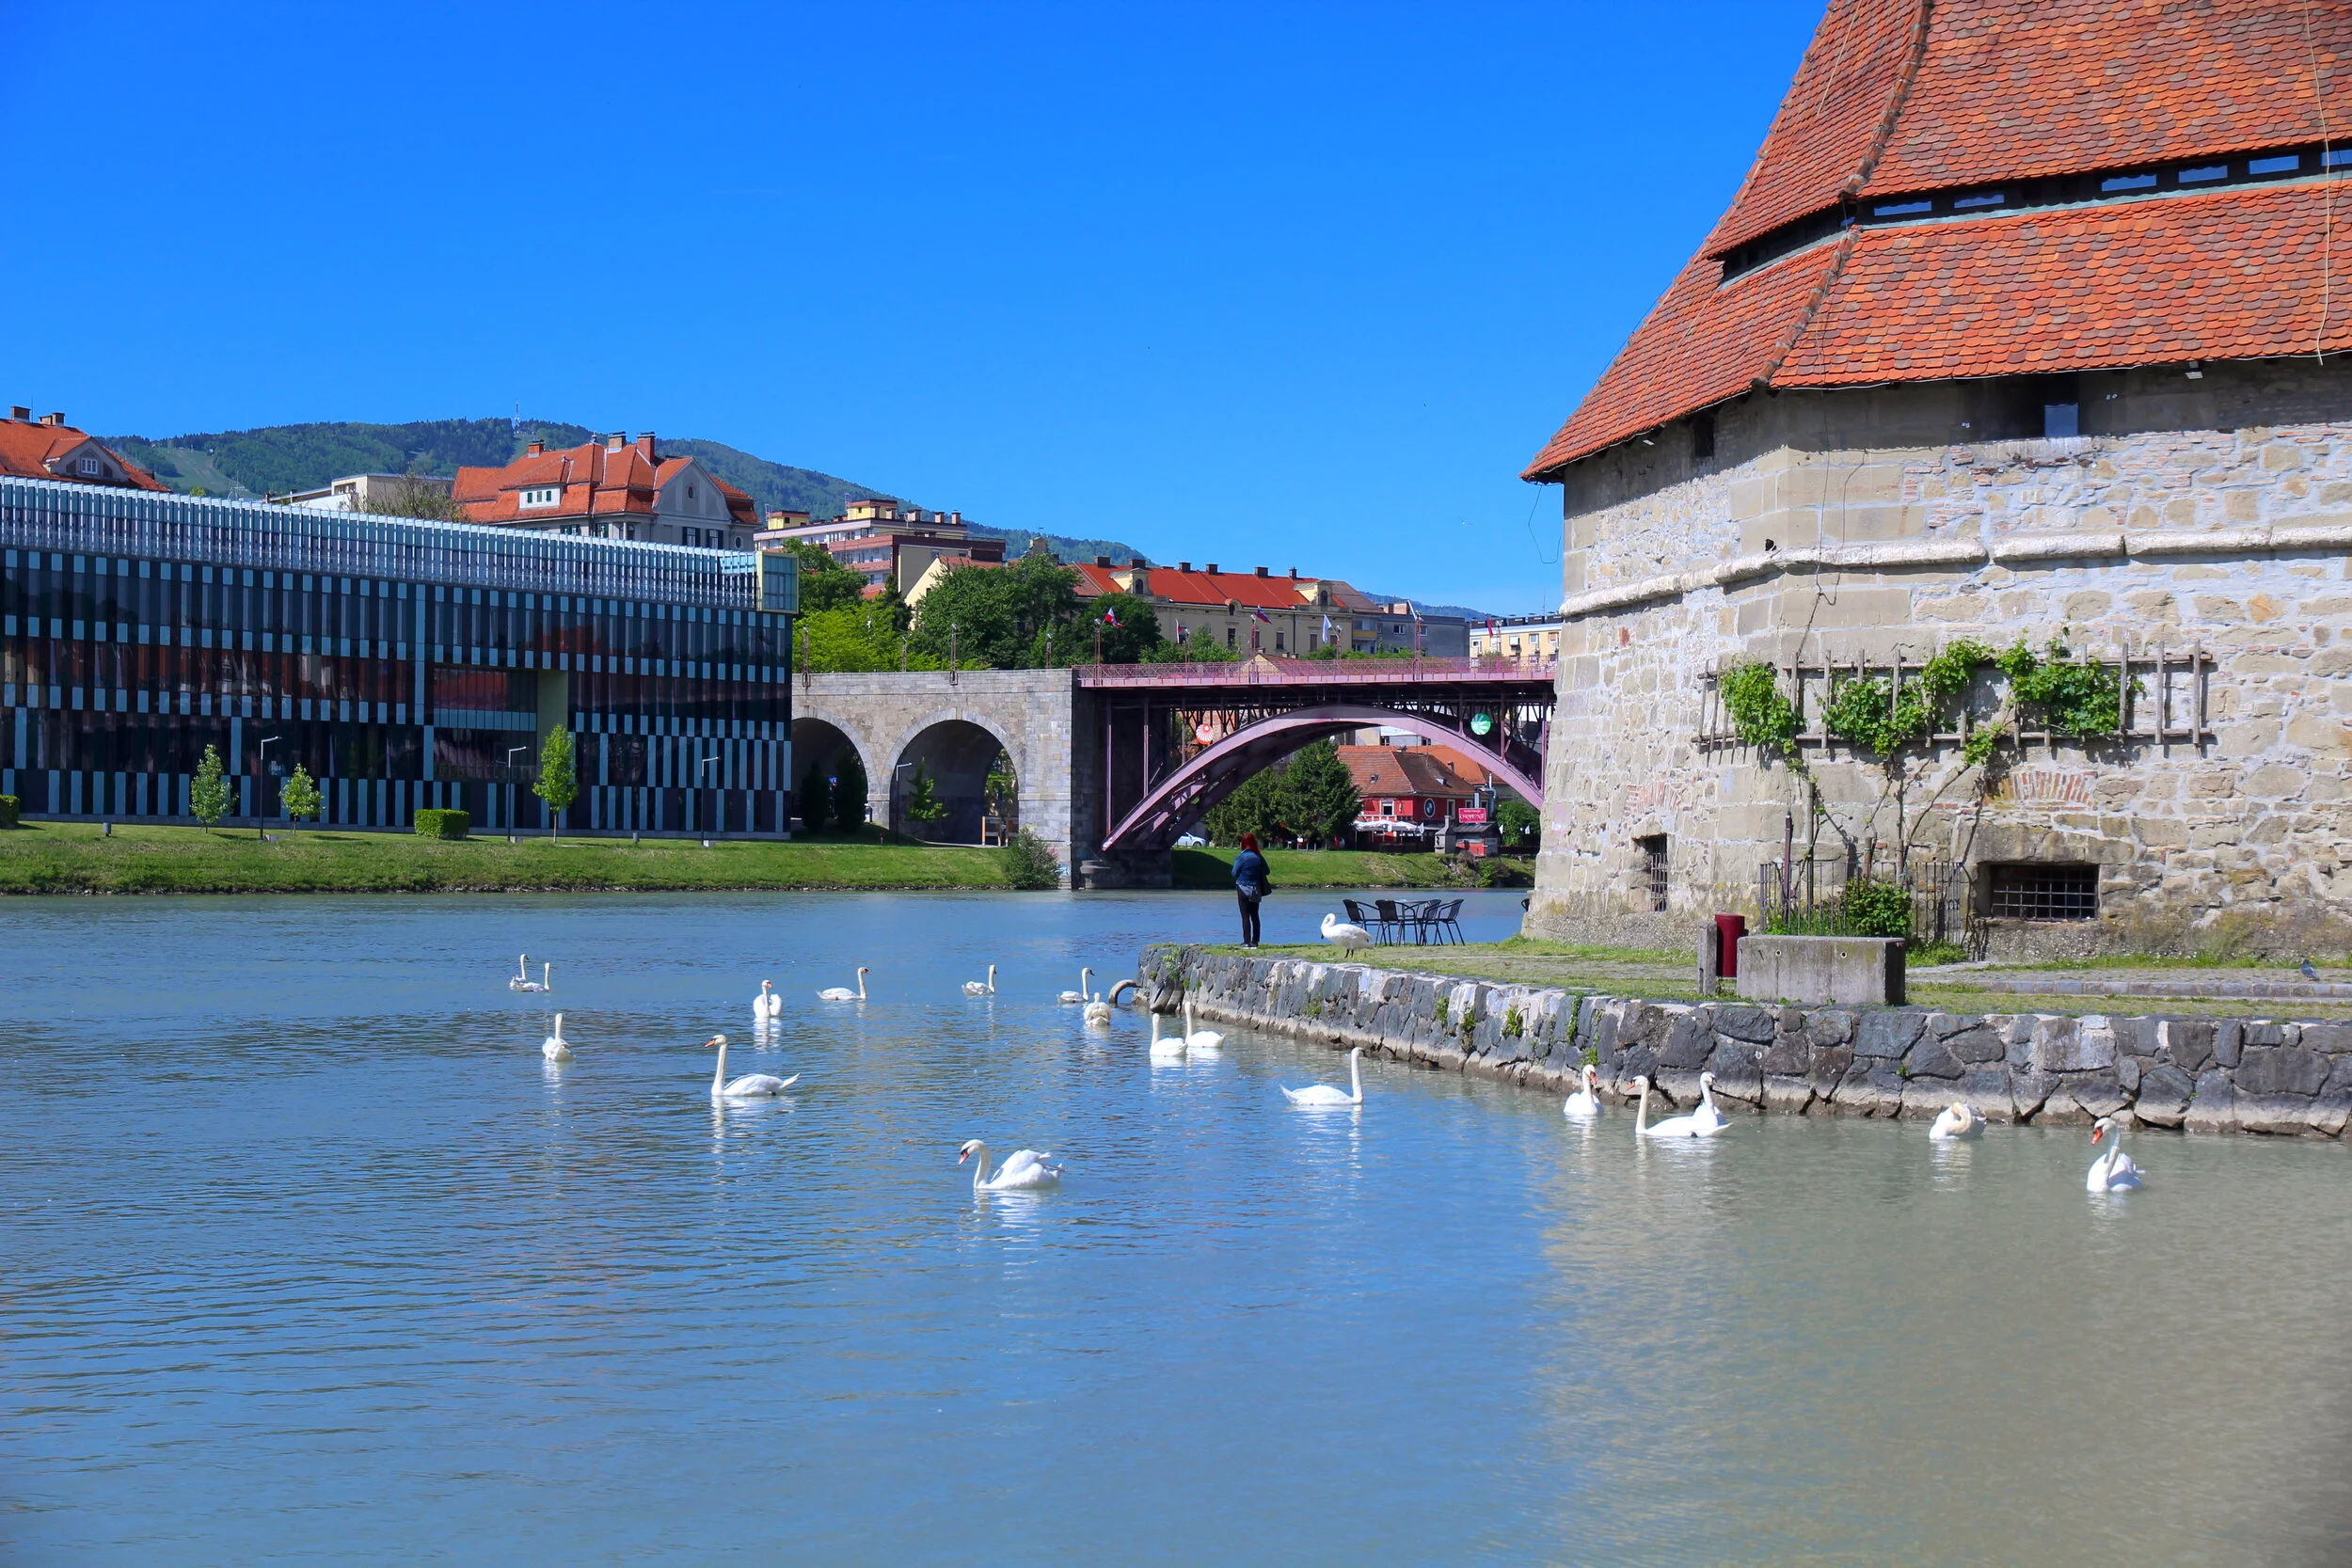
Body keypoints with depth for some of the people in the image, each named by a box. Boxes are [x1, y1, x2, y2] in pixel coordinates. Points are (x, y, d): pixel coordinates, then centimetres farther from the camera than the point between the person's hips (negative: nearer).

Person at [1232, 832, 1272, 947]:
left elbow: (1234, 873, -8)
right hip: (1256, 889, 4)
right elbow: (1266, 871, 5)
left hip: (1243, 889, -4)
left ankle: (1247, 941, -7)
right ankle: (1255, 941, 13)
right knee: (1254, 915, 12)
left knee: (1245, 916, -2)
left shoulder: (1241, 857, -12)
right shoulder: (1259, 857, 1)